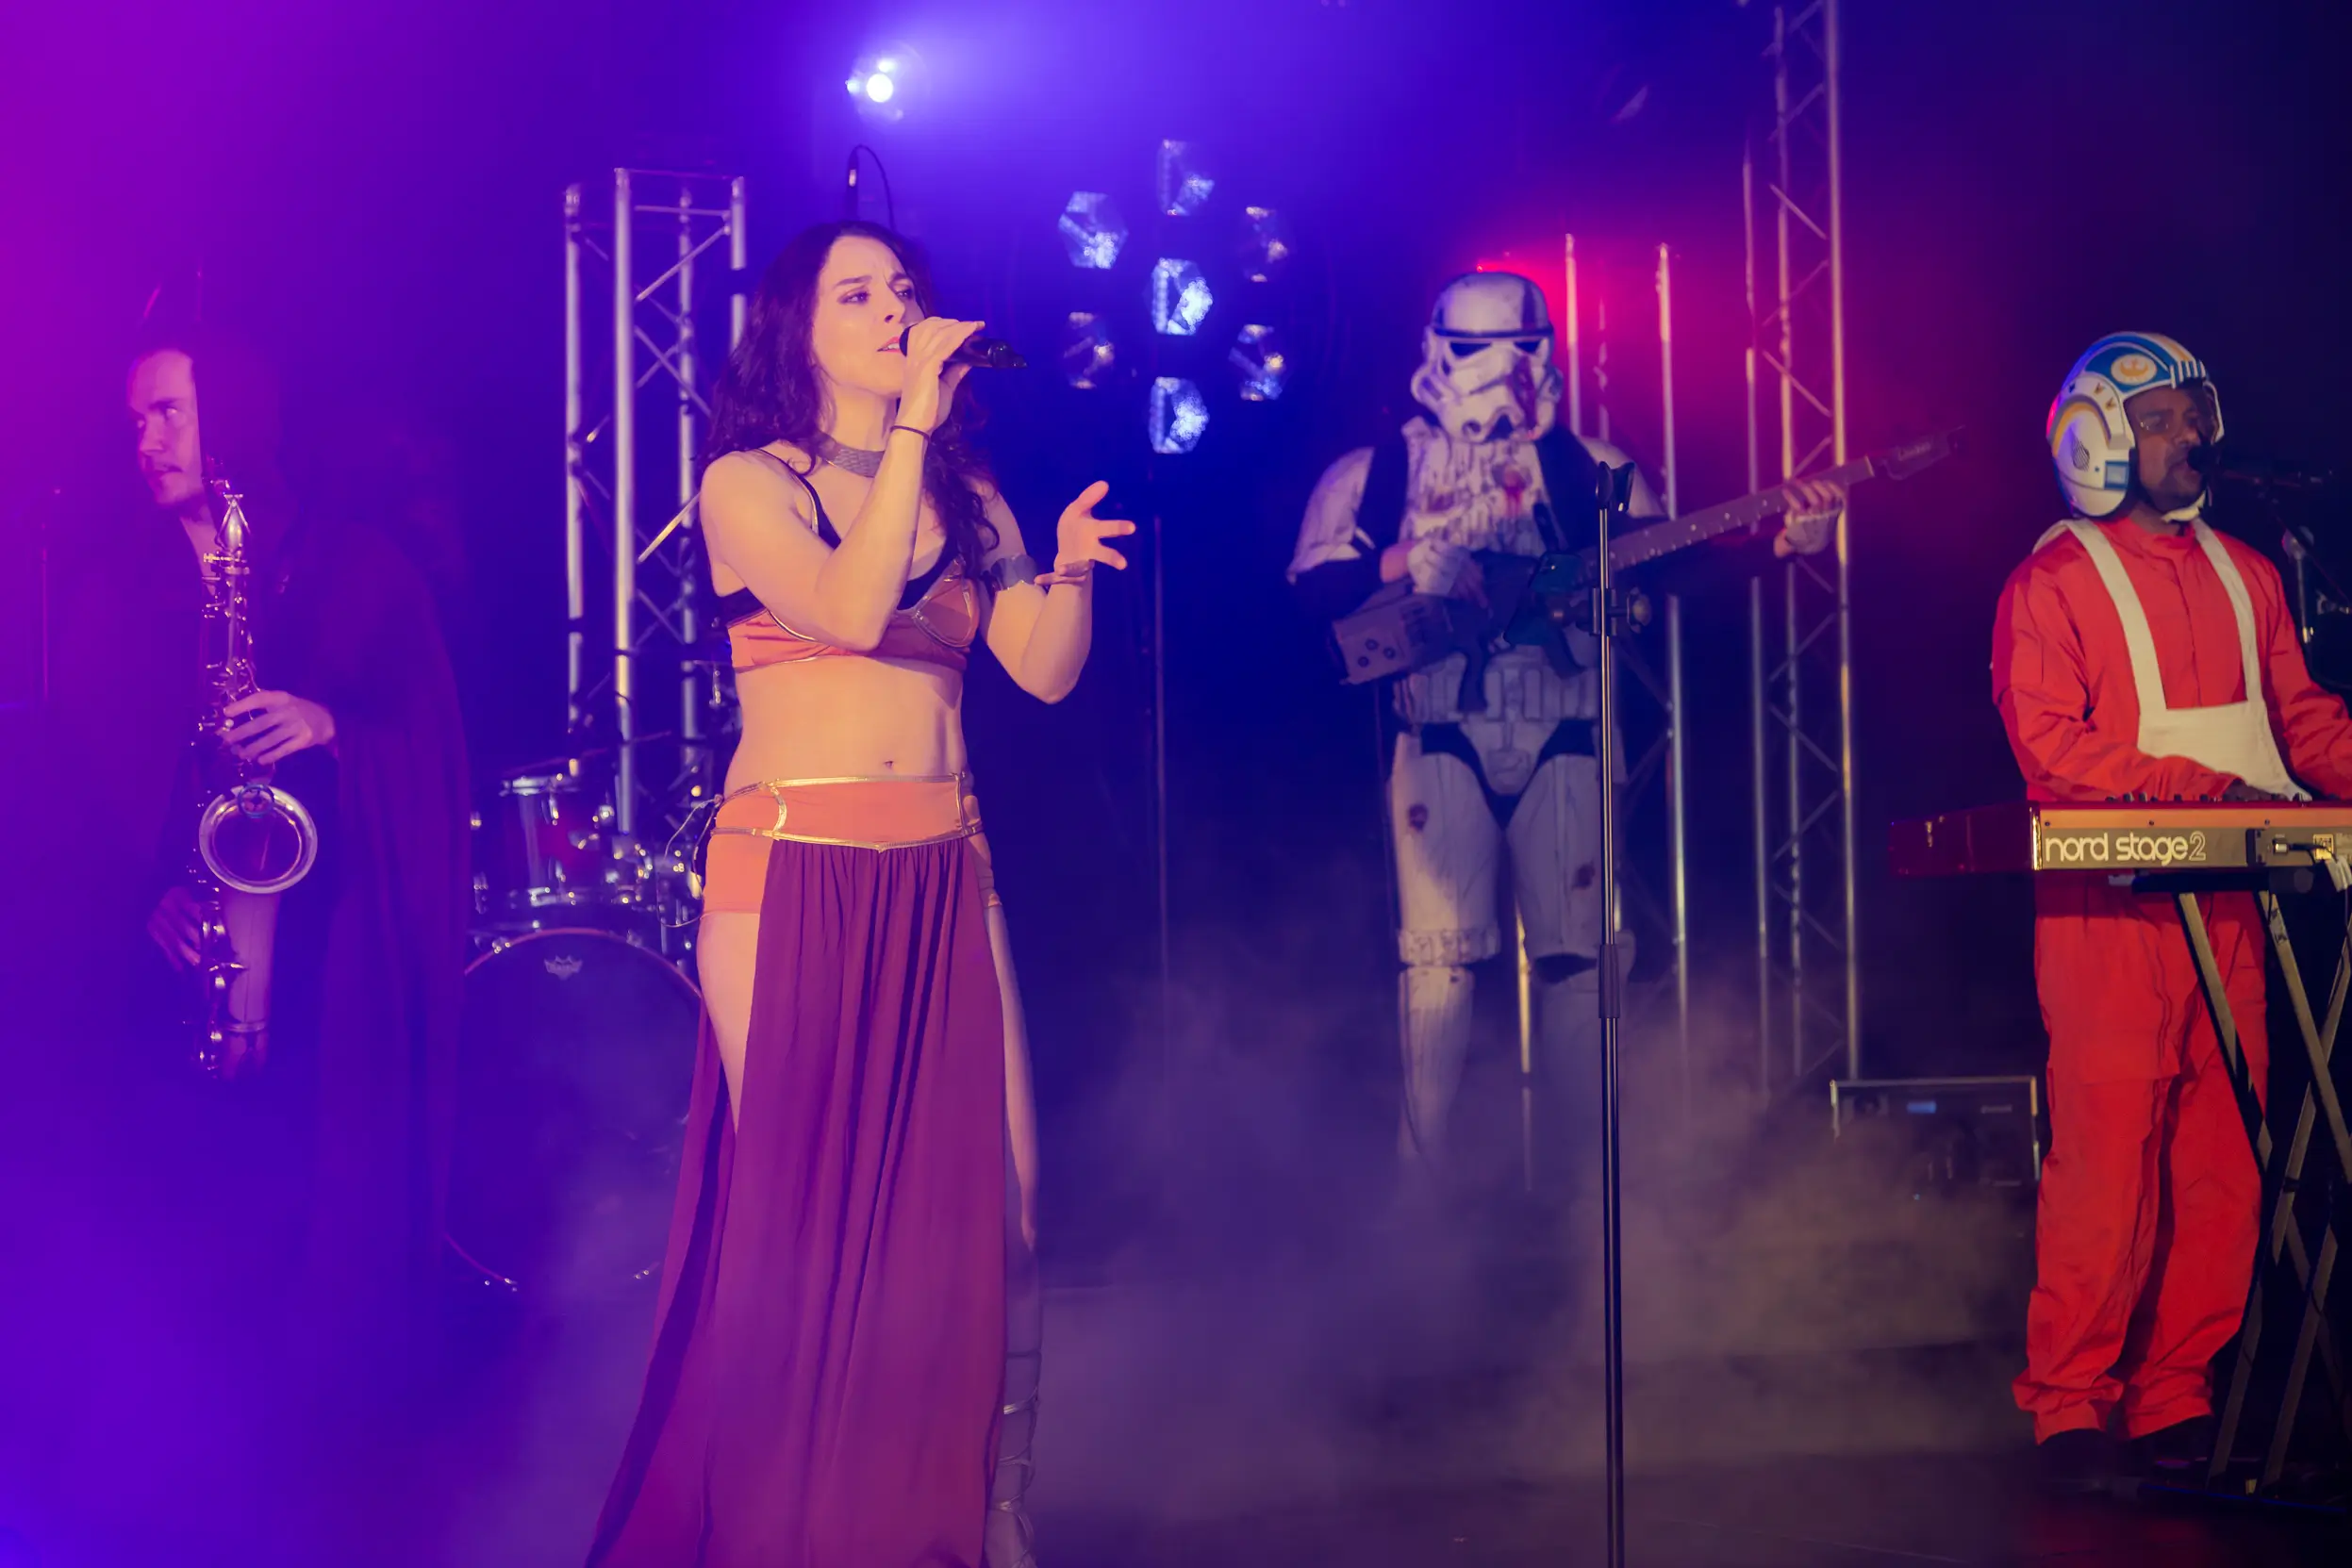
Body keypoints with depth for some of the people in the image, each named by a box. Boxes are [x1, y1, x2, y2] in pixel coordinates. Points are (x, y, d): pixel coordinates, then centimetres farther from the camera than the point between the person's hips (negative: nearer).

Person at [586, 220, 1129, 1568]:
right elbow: (851, 607, -19)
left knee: (980, 1204, 0)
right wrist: (914, 423, -17)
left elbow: (1045, 669, 5)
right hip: (793, 874, -4)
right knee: (801, 1208, -1)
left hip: (945, 876, 5)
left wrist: (1070, 565, -13)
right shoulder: (749, 483, -1)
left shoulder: (965, 494, 14)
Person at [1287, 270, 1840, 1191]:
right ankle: (1423, 1178, 2)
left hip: (1562, 740, 2)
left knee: (1578, 953, 1)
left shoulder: (1587, 468, 13)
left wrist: (1780, 543, -11)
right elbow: (1311, 584, 0)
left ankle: (1590, 1173, 11)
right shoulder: (1378, 471, 9)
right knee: (1441, 954, -5)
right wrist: (1407, 563, -16)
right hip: (1442, 739, -2)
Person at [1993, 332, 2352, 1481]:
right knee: (2108, 1158, -8)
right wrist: (2204, 785, -20)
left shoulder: (2243, 576, 19)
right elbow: (2049, 741, -11)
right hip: (2108, 913, -6)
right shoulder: (2051, 585, 0)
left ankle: (2177, 1396, 10)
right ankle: (2070, 1405, 0)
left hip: (2226, 904, 6)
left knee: (2223, 1159, 3)